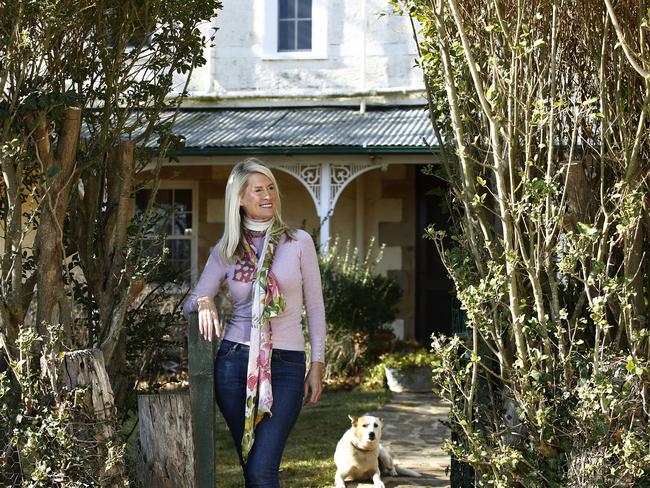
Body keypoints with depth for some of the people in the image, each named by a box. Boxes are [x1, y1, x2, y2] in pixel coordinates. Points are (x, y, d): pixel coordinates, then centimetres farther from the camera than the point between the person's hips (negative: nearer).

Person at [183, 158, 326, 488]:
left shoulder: (299, 242, 4)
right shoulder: (225, 251, 8)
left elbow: (314, 306, 6)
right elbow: (191, 303, 11)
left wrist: (317, 365, 2)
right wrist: (204, 302, -13)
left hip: (286, 365, -2)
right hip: (236, 362, 2)